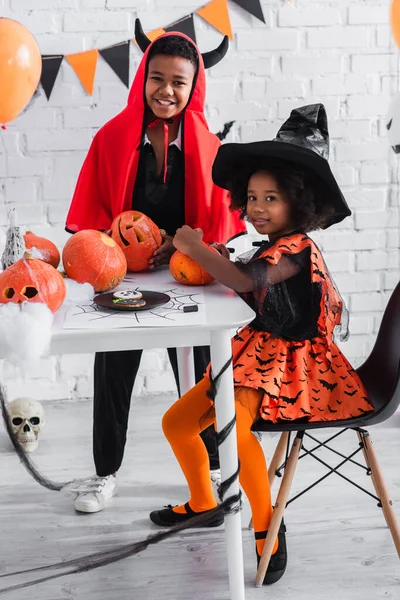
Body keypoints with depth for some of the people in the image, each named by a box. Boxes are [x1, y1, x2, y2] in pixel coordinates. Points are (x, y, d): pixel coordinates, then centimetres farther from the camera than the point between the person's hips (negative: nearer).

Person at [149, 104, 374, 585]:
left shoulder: (296, 247, -18)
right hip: (256, 352, 10)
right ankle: (203, 504, 32)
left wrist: (194, 248, -23)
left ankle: (267, 525, -17)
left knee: (232, 422, -36)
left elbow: (248, 282, -33)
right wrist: (207, 258, -6)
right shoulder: (273, 247, 10)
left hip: (290, 360, -9)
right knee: (176, 421, 9)